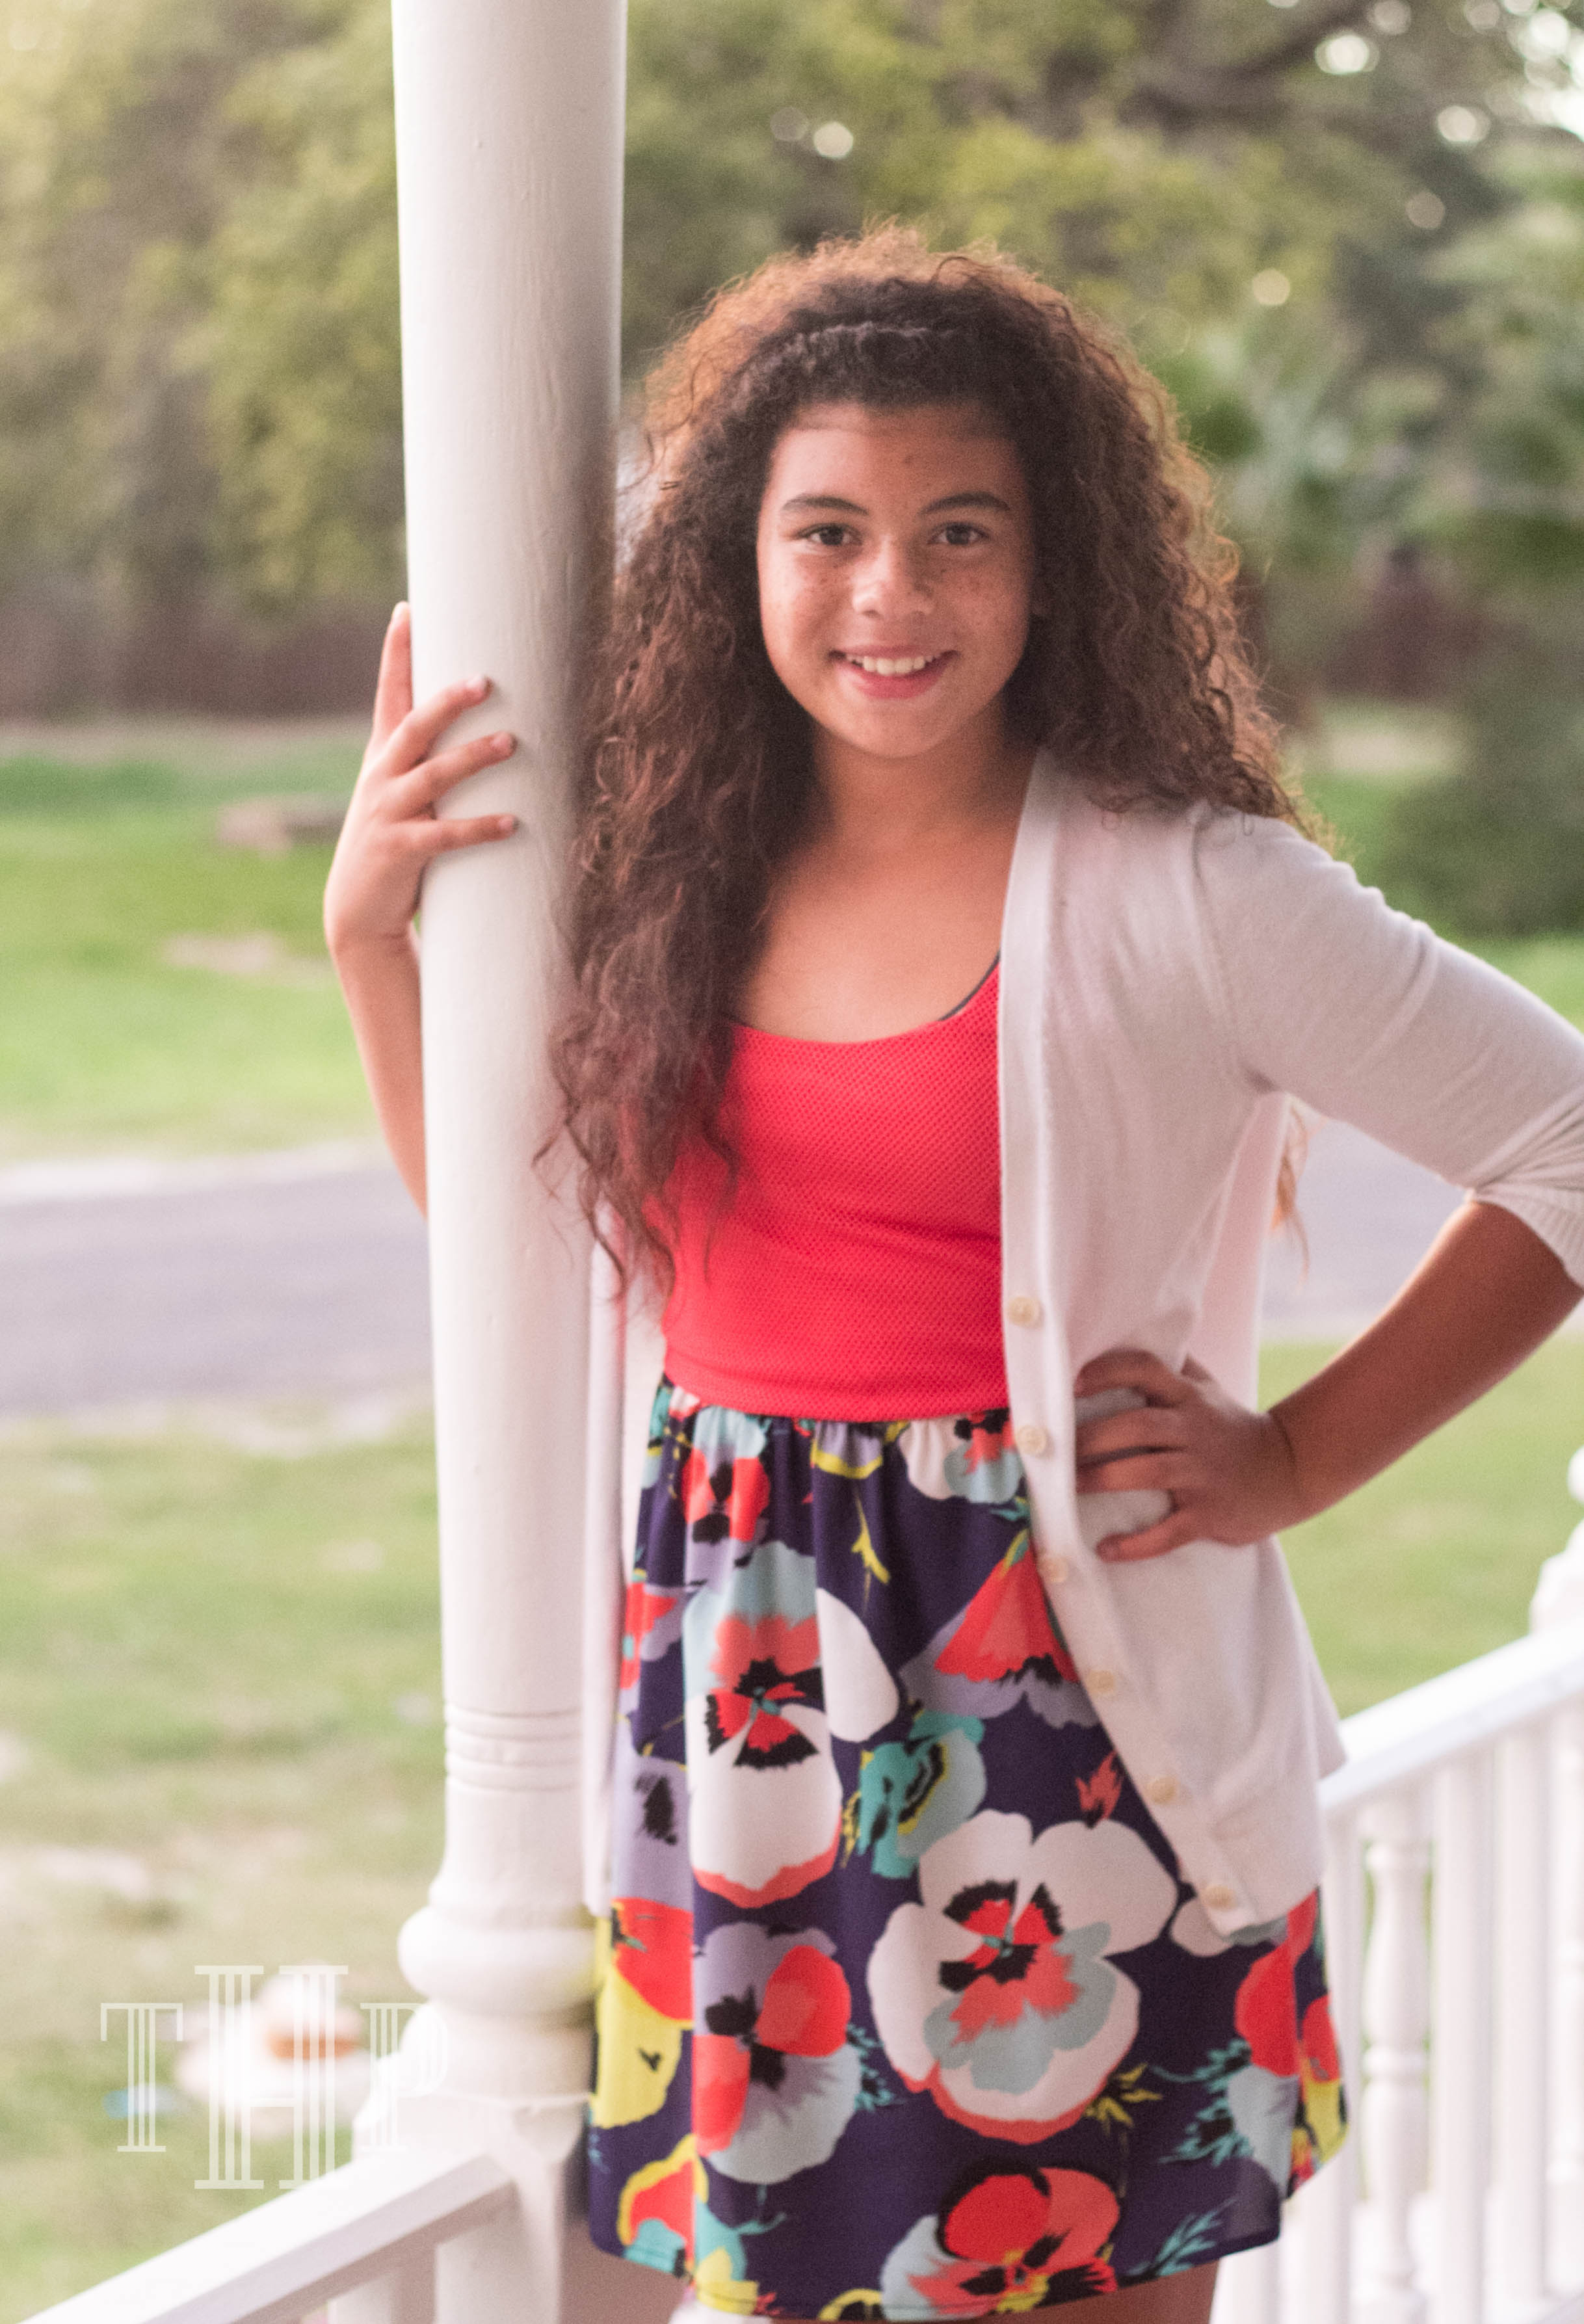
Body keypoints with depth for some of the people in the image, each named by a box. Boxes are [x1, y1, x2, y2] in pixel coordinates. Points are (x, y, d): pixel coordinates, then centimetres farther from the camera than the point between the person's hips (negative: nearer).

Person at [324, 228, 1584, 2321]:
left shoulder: (1182, 893, -10)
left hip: (1068, 1718, -4)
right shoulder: (687, 878, 6)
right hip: (746, 1705, 5)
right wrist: (373, 934, 8)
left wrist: (1295, 1460, -8)